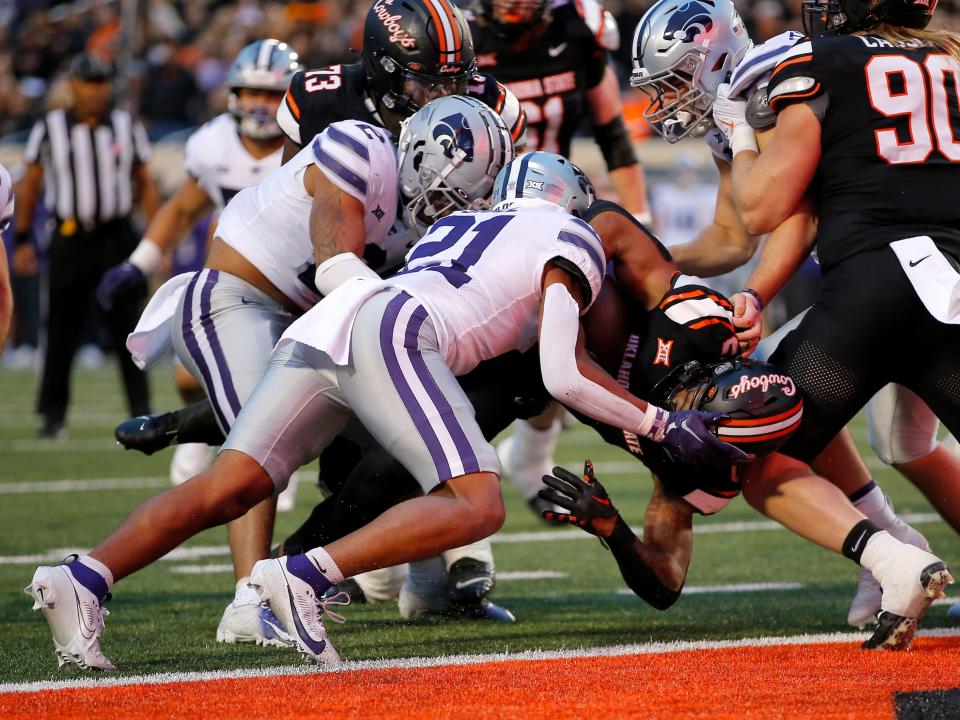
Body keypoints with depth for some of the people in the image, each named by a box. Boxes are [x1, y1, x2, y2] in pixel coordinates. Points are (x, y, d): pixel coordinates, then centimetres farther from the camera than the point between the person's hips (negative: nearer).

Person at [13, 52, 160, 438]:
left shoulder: (127, 127, 5)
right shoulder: (49, 128, 0)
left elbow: (145, 185, 10)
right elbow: (29, 186, 6)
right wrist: (22, 240, 2)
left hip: (117, 236, 1)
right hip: (70, 237, -1)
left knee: (127, 327, 0)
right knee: (61, 330, 2)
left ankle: (141, 412, 6)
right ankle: (53, 414, 12)